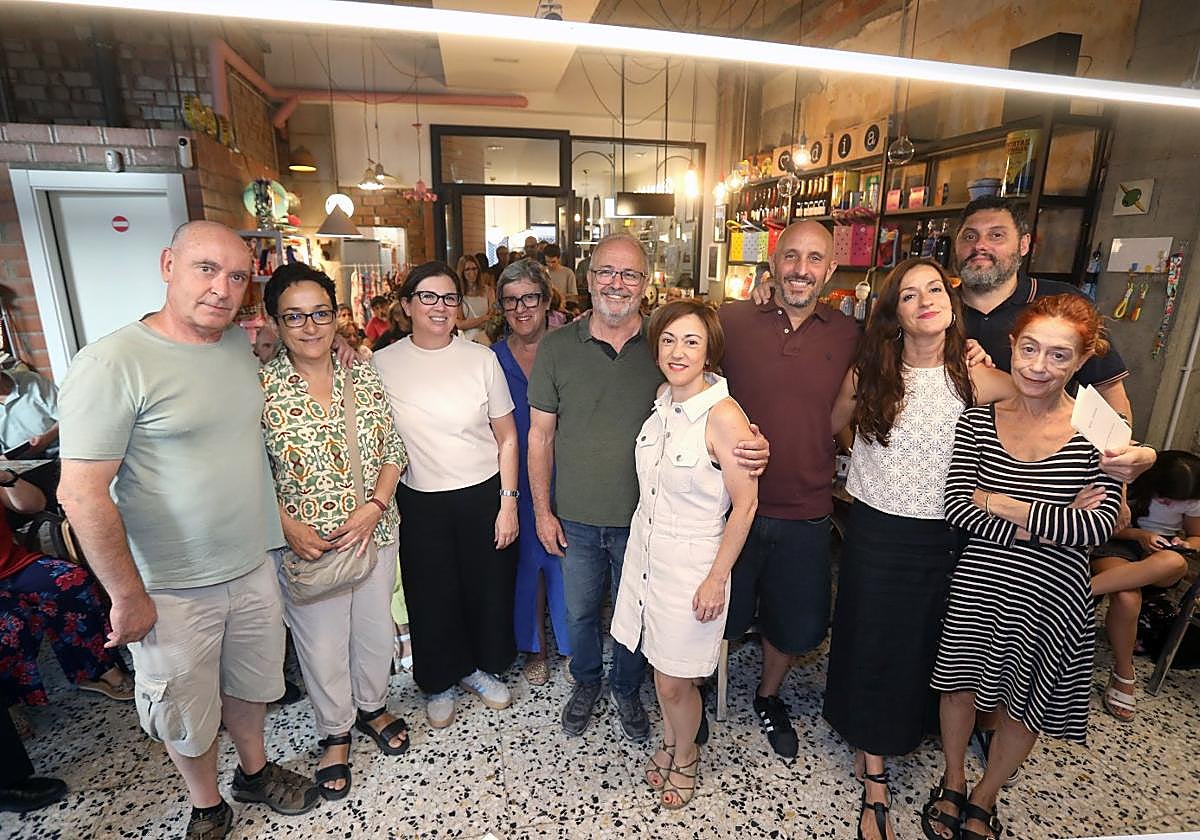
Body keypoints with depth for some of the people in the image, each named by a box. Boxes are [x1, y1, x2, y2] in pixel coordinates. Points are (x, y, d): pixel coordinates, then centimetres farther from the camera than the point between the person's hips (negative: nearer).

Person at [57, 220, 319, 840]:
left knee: (251, 684, 25)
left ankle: (255, 771, 50)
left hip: (253, 568, 5)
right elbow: (83, 494, -18)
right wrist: (129, 597, -14)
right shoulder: (112, 363, -20)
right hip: (172, 590, -5)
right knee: (187, 713, 17)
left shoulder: (242, 344, 0)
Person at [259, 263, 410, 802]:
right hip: (305, 544, -2)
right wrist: (289, 527, -16)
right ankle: (335, 734, 40)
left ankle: (372, 707, 47)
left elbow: (393, 452, 1)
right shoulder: (259, 387, -10)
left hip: (375, 532, 3)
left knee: (375, 630, 19)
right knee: (322, 646, 13)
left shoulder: (364, 378, -2)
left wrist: (375, 506, -12)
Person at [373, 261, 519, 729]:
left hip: (484, 496, 0)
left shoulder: (482, 359, -6)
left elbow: (506, 438, -2)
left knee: (488, 589, 14)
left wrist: (508, 502, -4)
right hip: (420, 502, 0)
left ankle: (481, 667, 42)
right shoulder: (383, 365, -5)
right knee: (432, 596, 14)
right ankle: (440, 683, 40)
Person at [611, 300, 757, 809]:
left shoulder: (724, 416, -21)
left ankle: (686, 757, 41)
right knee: (662, 671, 21)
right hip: (645, 551, 6)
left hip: (692, 563, -6)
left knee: (676, 681, 10)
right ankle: (670, 743, 49)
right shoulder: (661, 401, 0)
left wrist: (718, 577, -14)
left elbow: (745, 504, -16)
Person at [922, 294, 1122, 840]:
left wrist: (999, 503, -16)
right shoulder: (977, 422, -6)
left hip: (1050, 597, 0)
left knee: (1021, 707, 17)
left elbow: (1098, 527, -16)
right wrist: (1046, 525, -20)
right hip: (977, 585, 1)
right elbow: (957, 507, -12)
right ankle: (952, 784, 45)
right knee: (960, 684, 17)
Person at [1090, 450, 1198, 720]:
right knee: (1127, 599, -39)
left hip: (1164, 553, 2)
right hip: (1120, 544, -2)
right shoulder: (1130, 482, -11)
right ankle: (1123, 674, -18)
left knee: (1174, 563, -42)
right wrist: (1139, 534, -19)